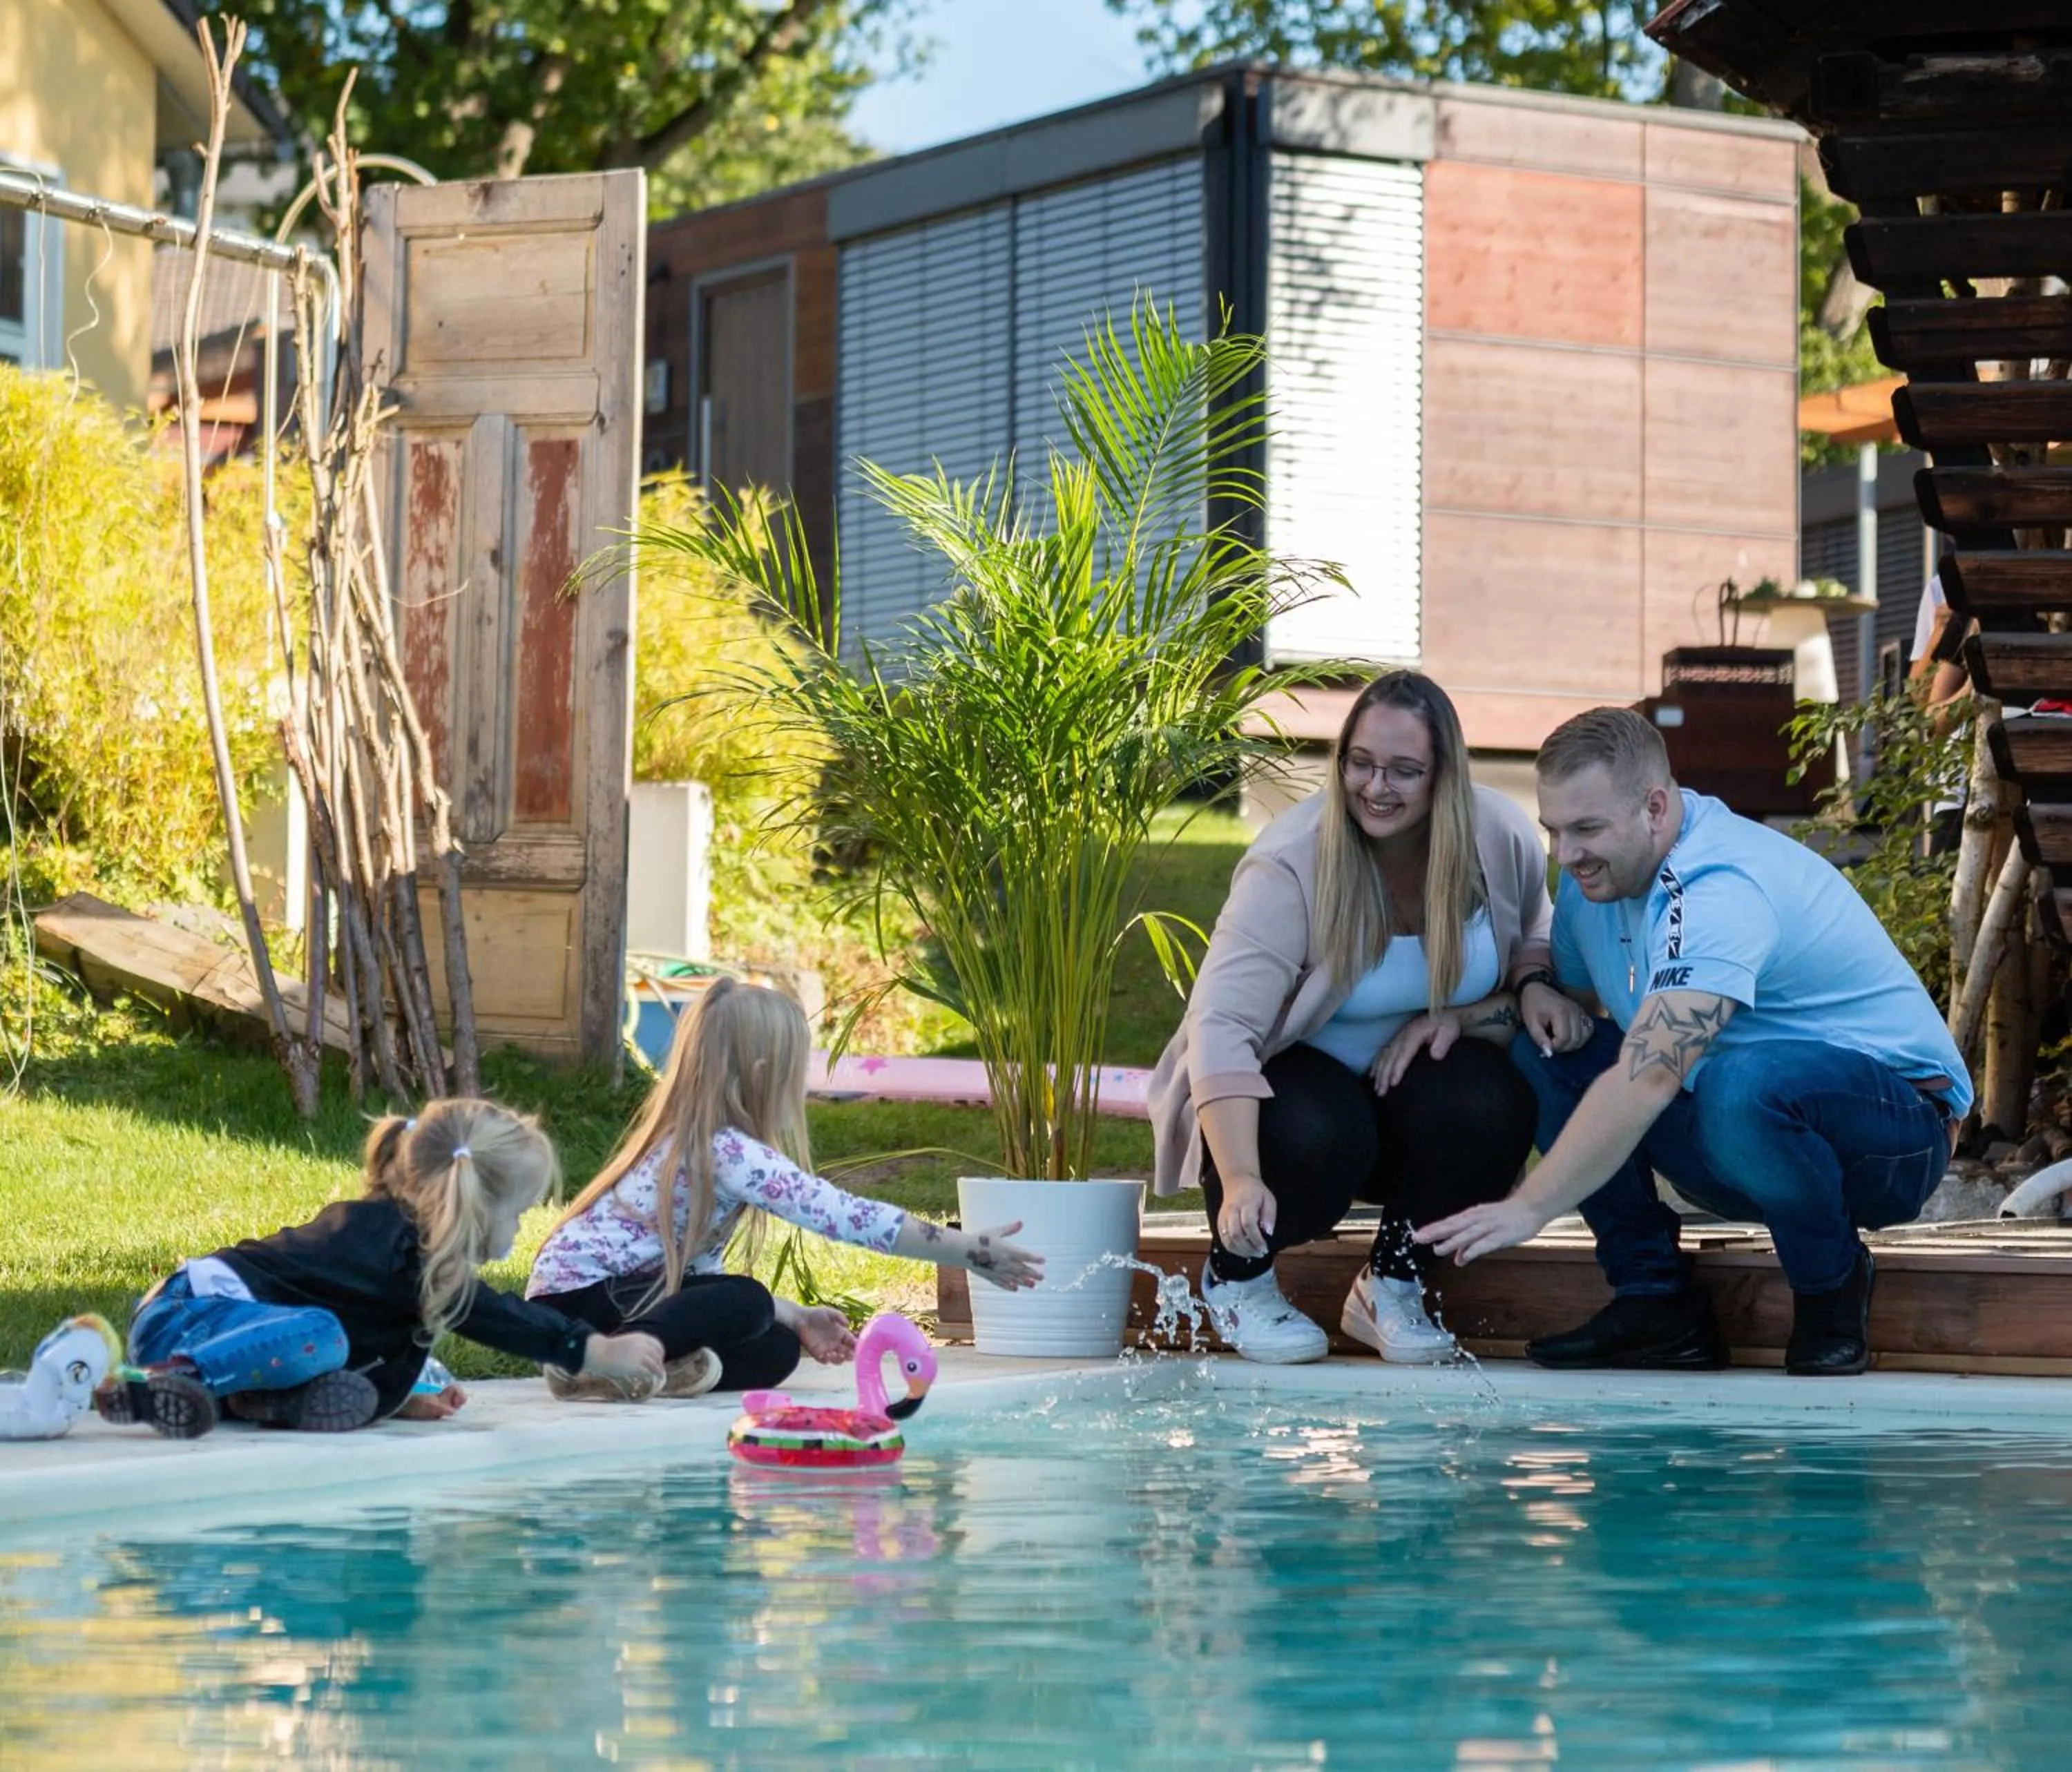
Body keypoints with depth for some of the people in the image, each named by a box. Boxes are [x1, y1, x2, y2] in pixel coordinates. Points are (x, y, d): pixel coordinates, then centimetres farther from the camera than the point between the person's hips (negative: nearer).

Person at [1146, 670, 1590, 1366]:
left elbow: (1534, 940, 10)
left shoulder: (1501, 839, -12)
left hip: (1416, 1078, 4)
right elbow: (1221, 1026, -34)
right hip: (1293, 1074, -4)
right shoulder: (1289, 865, -26)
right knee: (1318, 1138, -38)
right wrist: (1240, 1181, -48)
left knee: (1496, 1109, -30)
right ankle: (1235, 1273, -3)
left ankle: (1391, 1283, -3)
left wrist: (1532, 988, -18)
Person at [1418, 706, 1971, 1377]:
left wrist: (1528, 1208, -42)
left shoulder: (1720, 889, -28)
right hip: (1747, 1149, 8)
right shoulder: (1599, 872, 1)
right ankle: (1658, 1301, -4)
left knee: (1744, 1084, -40)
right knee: (1543, 1052, -4)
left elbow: (1649, 1080, -38)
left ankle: (1831, 1292, -12)